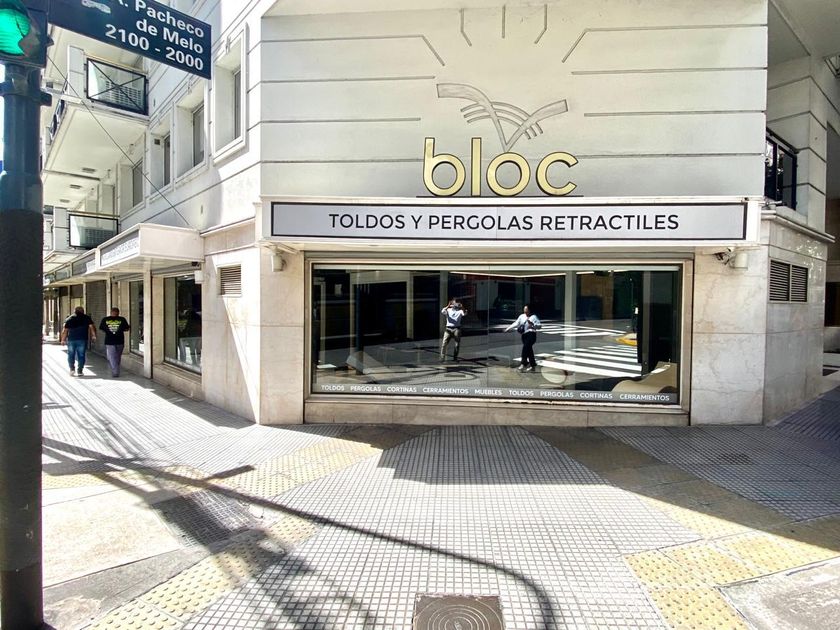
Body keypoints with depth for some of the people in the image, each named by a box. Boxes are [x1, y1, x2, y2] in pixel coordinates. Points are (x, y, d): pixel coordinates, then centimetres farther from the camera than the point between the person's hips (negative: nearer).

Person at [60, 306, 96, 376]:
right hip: (82, 339, -1)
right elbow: (91, 327, -6)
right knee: (81, 355, 4)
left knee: (71, 355, 12)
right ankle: (79, 371, 4)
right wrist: (94, 336, -4)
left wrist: (63, 340, 11)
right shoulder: (86, 318, 6)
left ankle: (72, 368, -1)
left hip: (71, 339, 1)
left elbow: (64, 331, 6)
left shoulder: (69, 319, 9)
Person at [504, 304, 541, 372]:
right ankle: (533, 366, 19)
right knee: (529, 350, 10)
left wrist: (532, 324, -20)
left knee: (525, 348, -20)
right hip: (524, 335, 5)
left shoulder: (533, 317, 2)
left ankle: (523, 364, -19)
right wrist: (507, 329, 5)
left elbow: (539, 326, -4)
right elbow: (516, 324, 13)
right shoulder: (522, 316, 15)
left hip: (531, 334, -5)